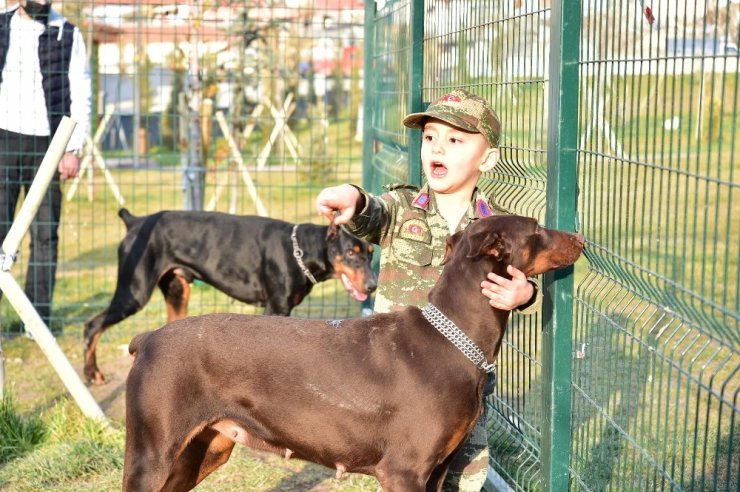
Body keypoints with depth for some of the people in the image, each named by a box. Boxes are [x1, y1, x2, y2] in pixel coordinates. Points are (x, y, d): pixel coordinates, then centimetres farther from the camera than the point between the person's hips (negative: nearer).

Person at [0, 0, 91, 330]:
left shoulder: (68, 35, 5)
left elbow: (81, 95, 2)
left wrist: (74, 149, -5)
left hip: (47, 144, 0)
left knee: (45, 233, 1)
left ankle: (39, 315, 8)